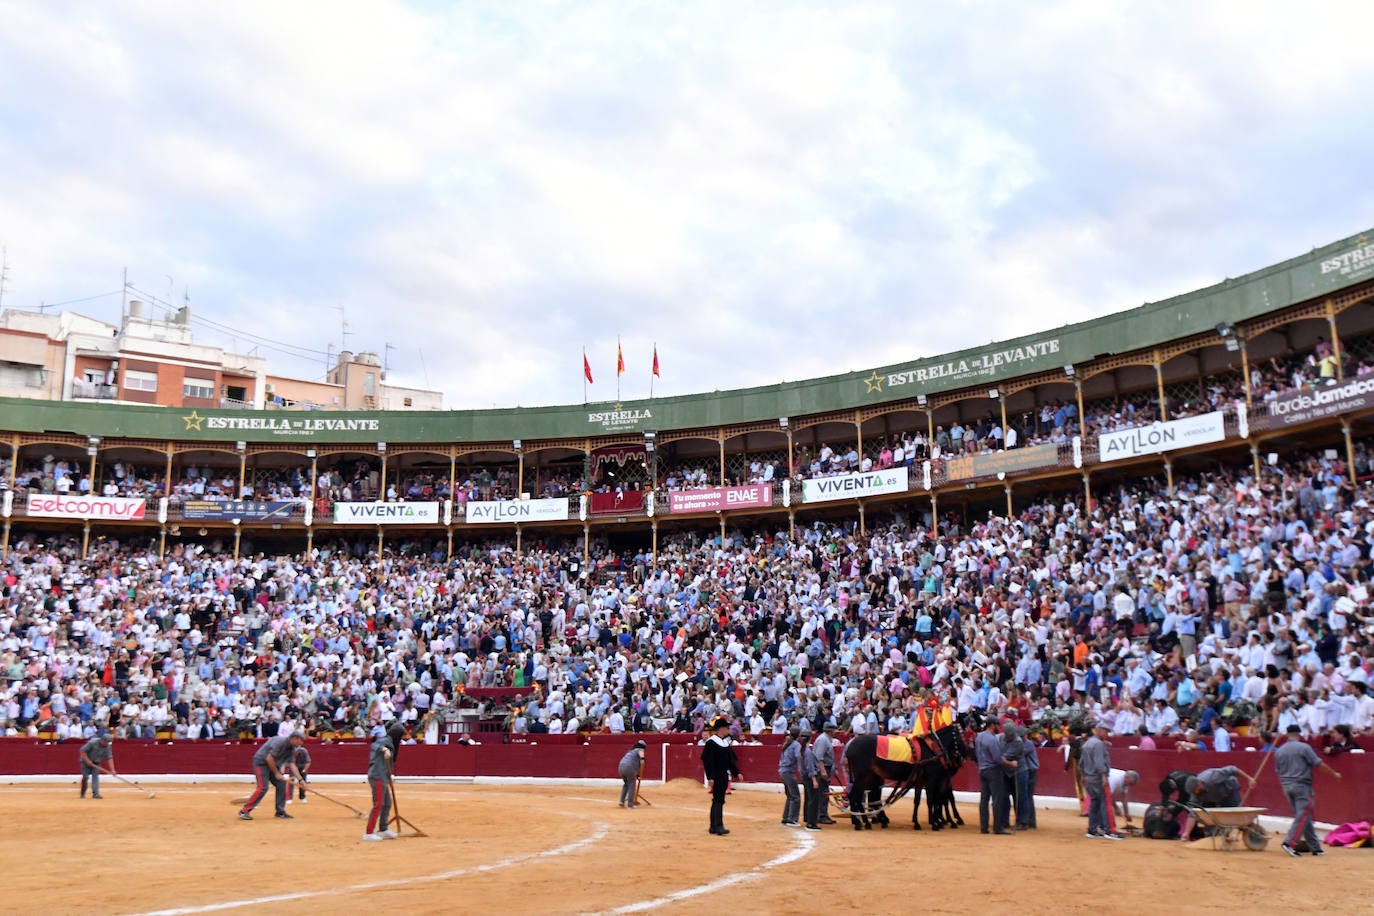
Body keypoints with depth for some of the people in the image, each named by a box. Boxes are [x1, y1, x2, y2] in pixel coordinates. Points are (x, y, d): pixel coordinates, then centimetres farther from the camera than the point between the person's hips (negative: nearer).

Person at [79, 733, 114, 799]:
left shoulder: (108, 746, -15)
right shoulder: (93, 742, -28)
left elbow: (109, 758, -16)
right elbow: (82, 750, -23)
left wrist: (112, 770, -23)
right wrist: (87, 761, -26)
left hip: (96, 763, 3)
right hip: (86, 761, -3)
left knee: (96, 776, -10)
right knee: (85, 777, -6)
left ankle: (95, 793, -13)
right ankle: (82, 794, 14)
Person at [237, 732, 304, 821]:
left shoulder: (291, 748, 3)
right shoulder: (280, 742, -24)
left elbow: (292, 764, 2)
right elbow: (269, 758, -26)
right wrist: (276, 773, -19)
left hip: (273, 764, 9)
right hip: (261, 762, -9)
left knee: (281, 784, 0)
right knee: (263, 787, -18)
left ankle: (280, 812, 9)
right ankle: (244, 811, -13)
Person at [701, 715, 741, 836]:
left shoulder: (726, 742, 13)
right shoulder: (711, 742, -13)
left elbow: (731, 759, 19)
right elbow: (707, 761, -17)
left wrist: (737, 773, 13)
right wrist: (710, 777, -21)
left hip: (725, 776, 9)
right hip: (716, 777, -9)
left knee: (718, 801, 12)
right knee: (718, 800, -11)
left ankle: (713, 827, 18)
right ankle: (718, 826, -11)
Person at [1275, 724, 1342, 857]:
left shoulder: (1279, 751, 10)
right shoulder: (1303, 747, -8)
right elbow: (1319, 763, -5)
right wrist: (1334, 773, 8)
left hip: (1287, 786, 6)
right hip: (1301, 785, -6)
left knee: (1304, 816, 12)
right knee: (1303, 816, -6)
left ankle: (1314, 847, 14)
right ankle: (1289, 842, -18)